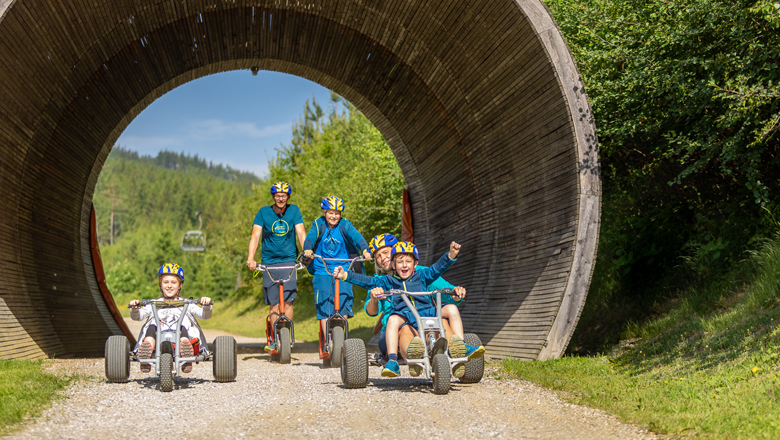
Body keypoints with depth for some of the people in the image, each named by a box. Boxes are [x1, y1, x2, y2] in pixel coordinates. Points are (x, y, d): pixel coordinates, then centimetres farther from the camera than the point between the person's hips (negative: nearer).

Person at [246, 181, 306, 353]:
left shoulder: (294, 211, 2)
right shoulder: (264, 212, -1)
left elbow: (301, 233, -6)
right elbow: (255, 235, -9)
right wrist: (251, 258, -24)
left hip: (289, 260, 0)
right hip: (269, 261, 0)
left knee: (288, 300, -12)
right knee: (274, 303, 1)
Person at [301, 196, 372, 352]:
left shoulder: (345, 225, 1)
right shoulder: (318, 225, 1)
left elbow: (356, 237, -15)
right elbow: (310, 238, -14)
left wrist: (365, 250, -35)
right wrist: (307, 250, -36)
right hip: (322, 271, 0)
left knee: (344, 301, -9)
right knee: (324, 305, -3)